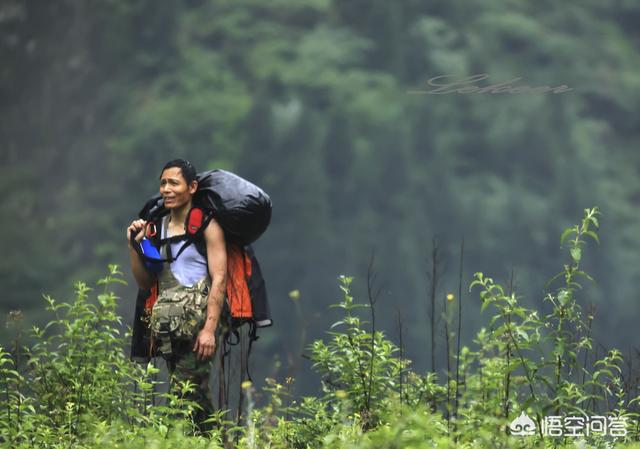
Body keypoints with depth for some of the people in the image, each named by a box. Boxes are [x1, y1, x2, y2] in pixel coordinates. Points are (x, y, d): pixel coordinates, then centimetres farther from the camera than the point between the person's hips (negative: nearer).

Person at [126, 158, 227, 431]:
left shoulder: (206, 225, -1)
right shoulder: (157, 227, 16)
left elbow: (219, 278, -9)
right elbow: (145, 283, 21)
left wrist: (210, 329, -18)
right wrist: (135, 245, 6)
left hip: (197, 323, -6)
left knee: (183, 395, -14)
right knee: (197, 398, 7)